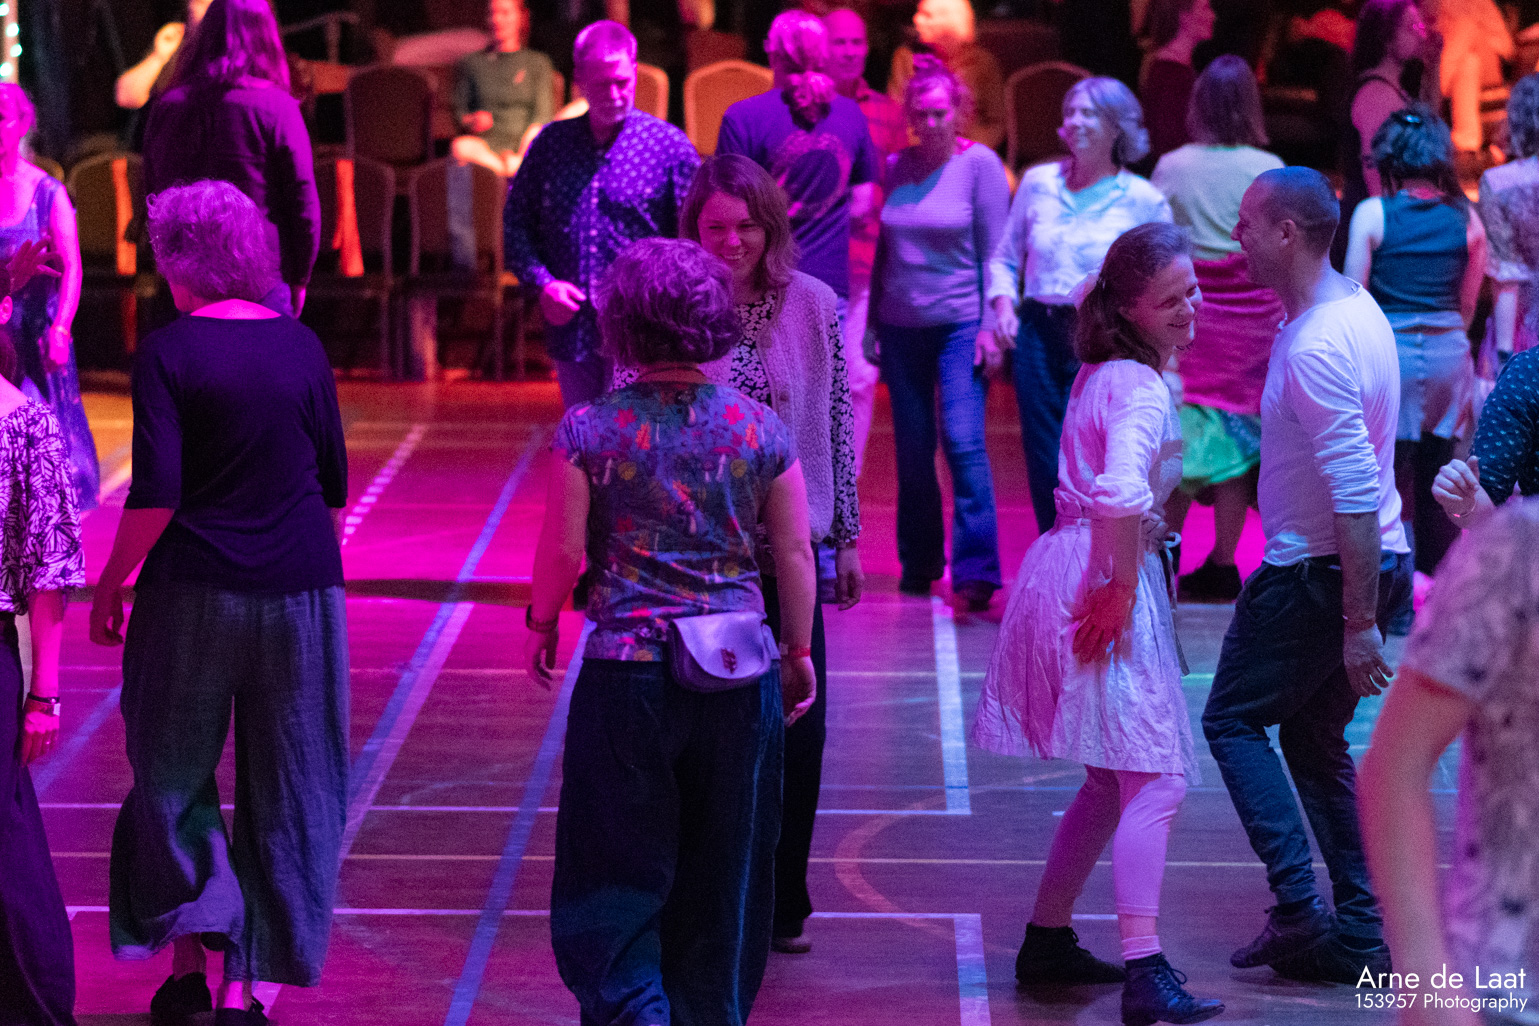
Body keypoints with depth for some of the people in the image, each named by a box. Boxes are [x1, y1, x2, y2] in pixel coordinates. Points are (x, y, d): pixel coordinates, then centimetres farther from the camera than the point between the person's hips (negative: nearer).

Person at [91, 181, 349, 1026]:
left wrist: (111, 582, -3)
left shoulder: (167, 354, -8)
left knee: (174, 776, 14)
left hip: (193, 592, -3)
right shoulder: (301, 347, 3)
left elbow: (155, 493, -14)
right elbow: (333, 483, 8)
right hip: (301, 589, 3)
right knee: (284, 792, 9)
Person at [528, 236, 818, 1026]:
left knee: (619, 863, 9)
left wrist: (541, 622, 13)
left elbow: (562, 551, -6)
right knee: (723, 872, 15)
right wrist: (799, 651, 15)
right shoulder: (759, 429, -3)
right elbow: (795, 554, 2)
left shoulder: (589, 431, -9)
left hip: (626, 667, -2)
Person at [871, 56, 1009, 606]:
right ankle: (919, 561, 19)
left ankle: (975, 570, -14)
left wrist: (991, 325, -11)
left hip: (960, 323, -4)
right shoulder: (895, 167, 7)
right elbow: (881, 249, 12)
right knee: (912, 450, 8)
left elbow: (995, 251, -5)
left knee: (963, 441, -15)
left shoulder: (980, 164, -3)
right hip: (901, 327, 4)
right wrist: (870, 322, 8)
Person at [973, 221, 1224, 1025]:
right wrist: (1123, 587, -22)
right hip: (1104, 577, -10)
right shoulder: (1142, 389, -17)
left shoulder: (1102, 374, 13)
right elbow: (1122, 495, -33)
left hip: (1070, 565, 10)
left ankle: (1047, 941, 26)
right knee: (1155, 779, -12)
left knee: (1114, 778, 19)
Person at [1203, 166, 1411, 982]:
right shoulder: (1356, 309, 9)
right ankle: (1360, 933, 15)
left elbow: (1356, 495, -27)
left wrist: (1358, 624, -26)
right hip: (1378, 563, 9)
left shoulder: (1317, 347, -23)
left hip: (1318, 571, -9)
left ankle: (1300, 908, -3)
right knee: (1315, 737, 17)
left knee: (1234, 720, 5)